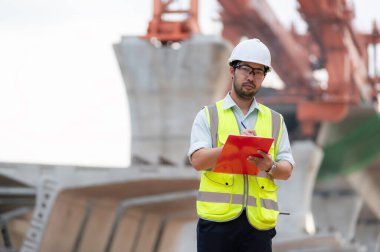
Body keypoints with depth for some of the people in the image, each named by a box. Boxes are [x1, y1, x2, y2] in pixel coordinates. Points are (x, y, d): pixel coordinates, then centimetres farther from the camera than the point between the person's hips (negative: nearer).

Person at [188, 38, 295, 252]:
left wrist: (270, 167, -15)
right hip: (217, 218, -2)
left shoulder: (275, 120, 17)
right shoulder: (208, 116, 9)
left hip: (258, 219, 2)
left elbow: (287, 170, 9)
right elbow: (198, 160, -6)